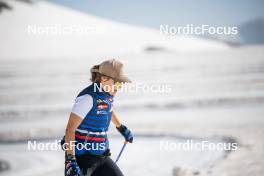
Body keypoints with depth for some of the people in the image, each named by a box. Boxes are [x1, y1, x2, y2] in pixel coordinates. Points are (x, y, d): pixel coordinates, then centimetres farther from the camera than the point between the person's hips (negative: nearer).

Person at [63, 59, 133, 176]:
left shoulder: (108, 94, 4)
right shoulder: (88, 97, -20)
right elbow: (70, 130, -23)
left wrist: (121, 128, 45)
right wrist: (71, 161, -29)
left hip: (101, 154, 8)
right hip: (81, 156, -8)